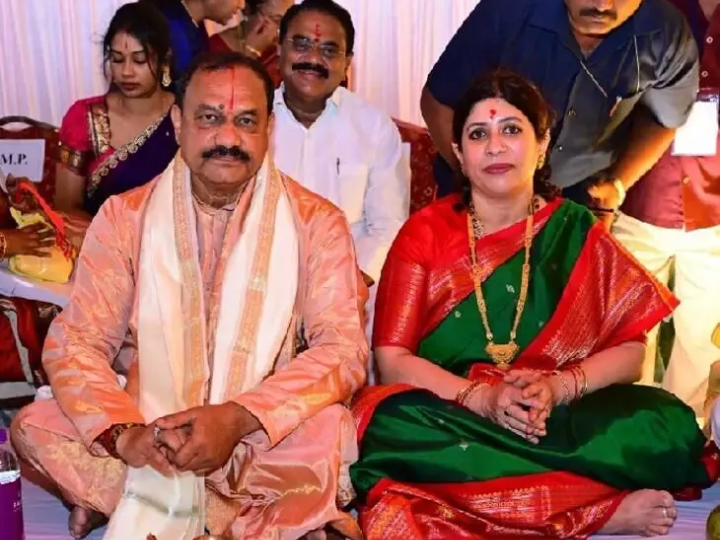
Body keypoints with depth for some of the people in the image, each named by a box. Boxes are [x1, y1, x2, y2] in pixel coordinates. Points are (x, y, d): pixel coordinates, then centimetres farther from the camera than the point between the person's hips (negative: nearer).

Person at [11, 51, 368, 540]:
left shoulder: (317, 222, -5)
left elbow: (343, 348, -13)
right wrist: (122, 432, -25)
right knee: (34, 428, -21)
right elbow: (73, 343, -4)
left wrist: (238, 418, -28)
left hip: (267, 435, -2)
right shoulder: (125, 216, -1)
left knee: (333, 435, -33)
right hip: (149, 424, 3)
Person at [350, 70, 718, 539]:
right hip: (453, 419, 0)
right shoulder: (425, 233, 4)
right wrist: (481, 397, -19)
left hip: (563, 418, 1)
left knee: (671, 424, -24)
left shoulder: (577, 233, 7)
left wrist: (558, 388, -16)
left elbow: (630, 350, 3)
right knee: (392, 426, -35)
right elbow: (392, 358, -4)